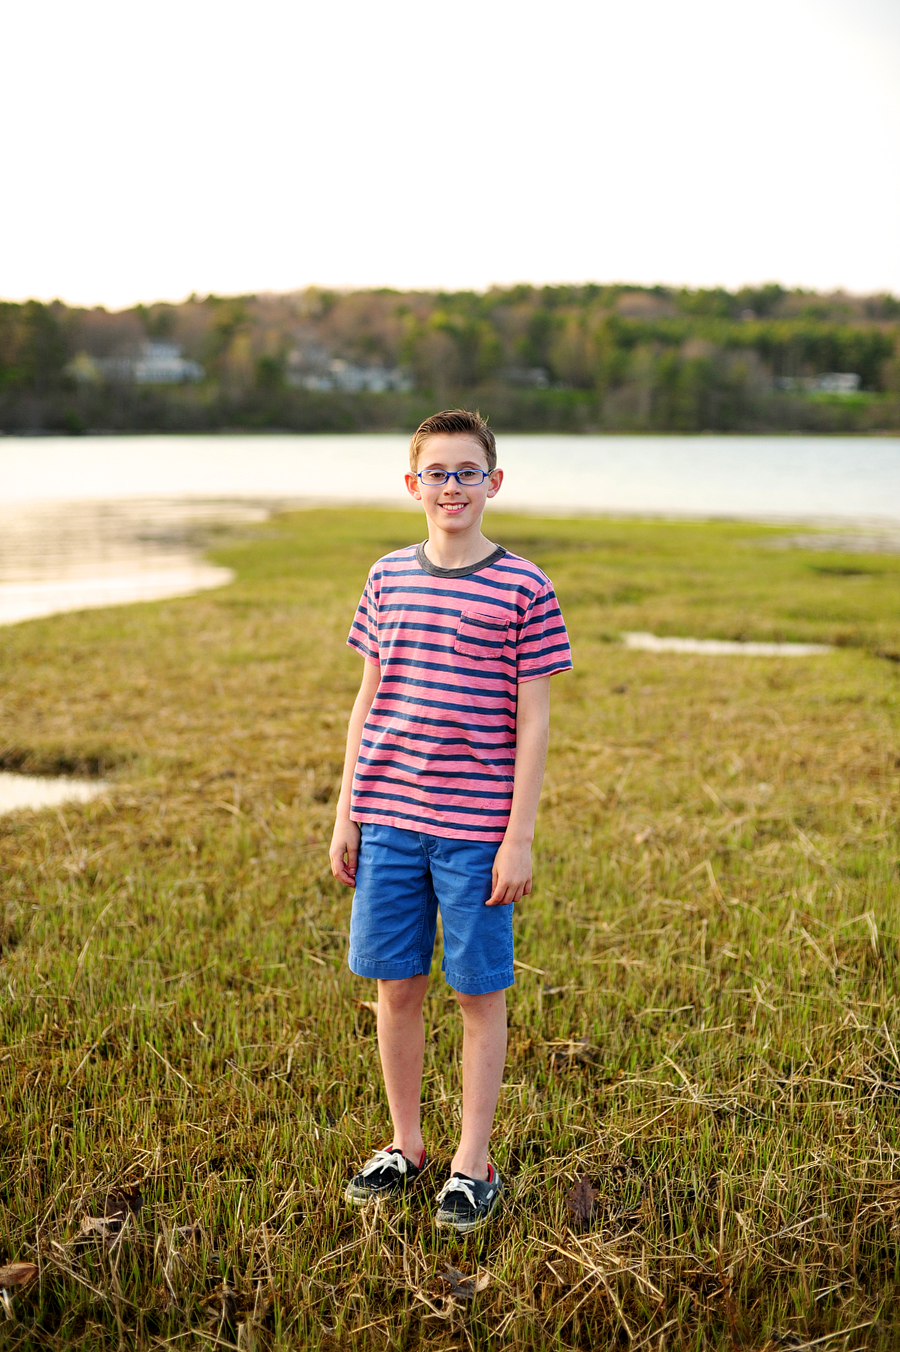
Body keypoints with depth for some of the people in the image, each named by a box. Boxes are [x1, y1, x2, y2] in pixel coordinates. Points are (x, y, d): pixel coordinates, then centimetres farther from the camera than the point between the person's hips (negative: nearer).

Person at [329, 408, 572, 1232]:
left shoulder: (523, 591, -5)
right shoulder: (388, 580, 7)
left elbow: (532, 723, -5)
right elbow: (367, 703, 11)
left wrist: (519, 838, -8)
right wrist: (345, 815, 9)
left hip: (476, 831, -3)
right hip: (388, 820, 4)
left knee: (480, 993, 6)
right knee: (396, 986, 11)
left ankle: (473, 1163, 20)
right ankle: (405, 1146, 29)